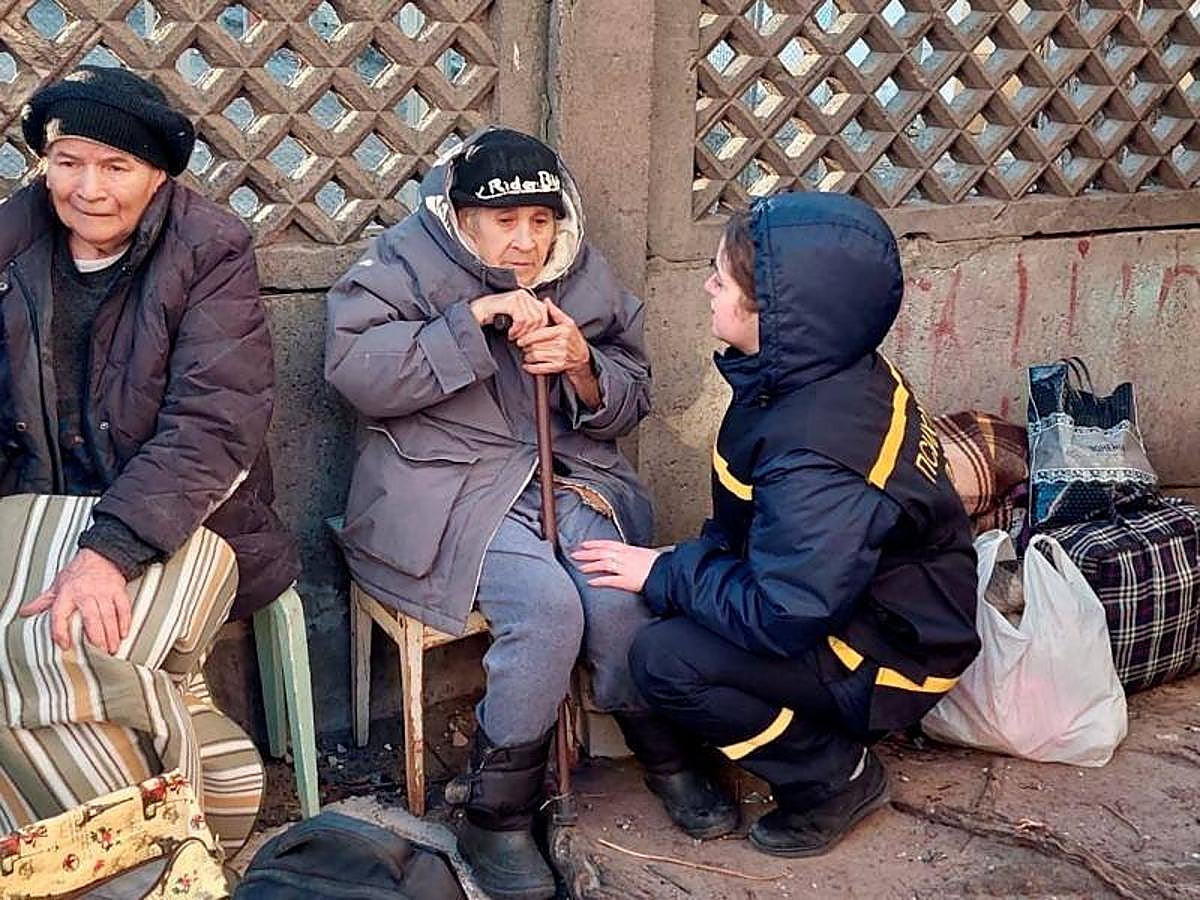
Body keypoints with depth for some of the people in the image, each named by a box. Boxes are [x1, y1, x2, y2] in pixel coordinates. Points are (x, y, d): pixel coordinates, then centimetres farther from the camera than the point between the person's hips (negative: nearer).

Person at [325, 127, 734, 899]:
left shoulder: (586, 276, 11)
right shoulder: (407, 263, -1)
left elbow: (629, 402, 13)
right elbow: (352, 370, -16)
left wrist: (584, 367, -10)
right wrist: (473, 319, -21)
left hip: (567, 477, 4)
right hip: (445, 487, -4)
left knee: (620, 595, -25)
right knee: (547, 604, -29)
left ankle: (668, 756, 6)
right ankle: (495, 818, -9)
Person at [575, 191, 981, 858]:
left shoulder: (816, 459, -35)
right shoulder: (838, 372, -5)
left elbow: (782, 618, -31)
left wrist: (665, 575, -19)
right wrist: (683, 564, -2)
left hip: (892, 653, -9)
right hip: (848, 595, 9)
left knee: (664, 660, -21)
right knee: (667, 604, 4)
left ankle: (837, 778, -1)